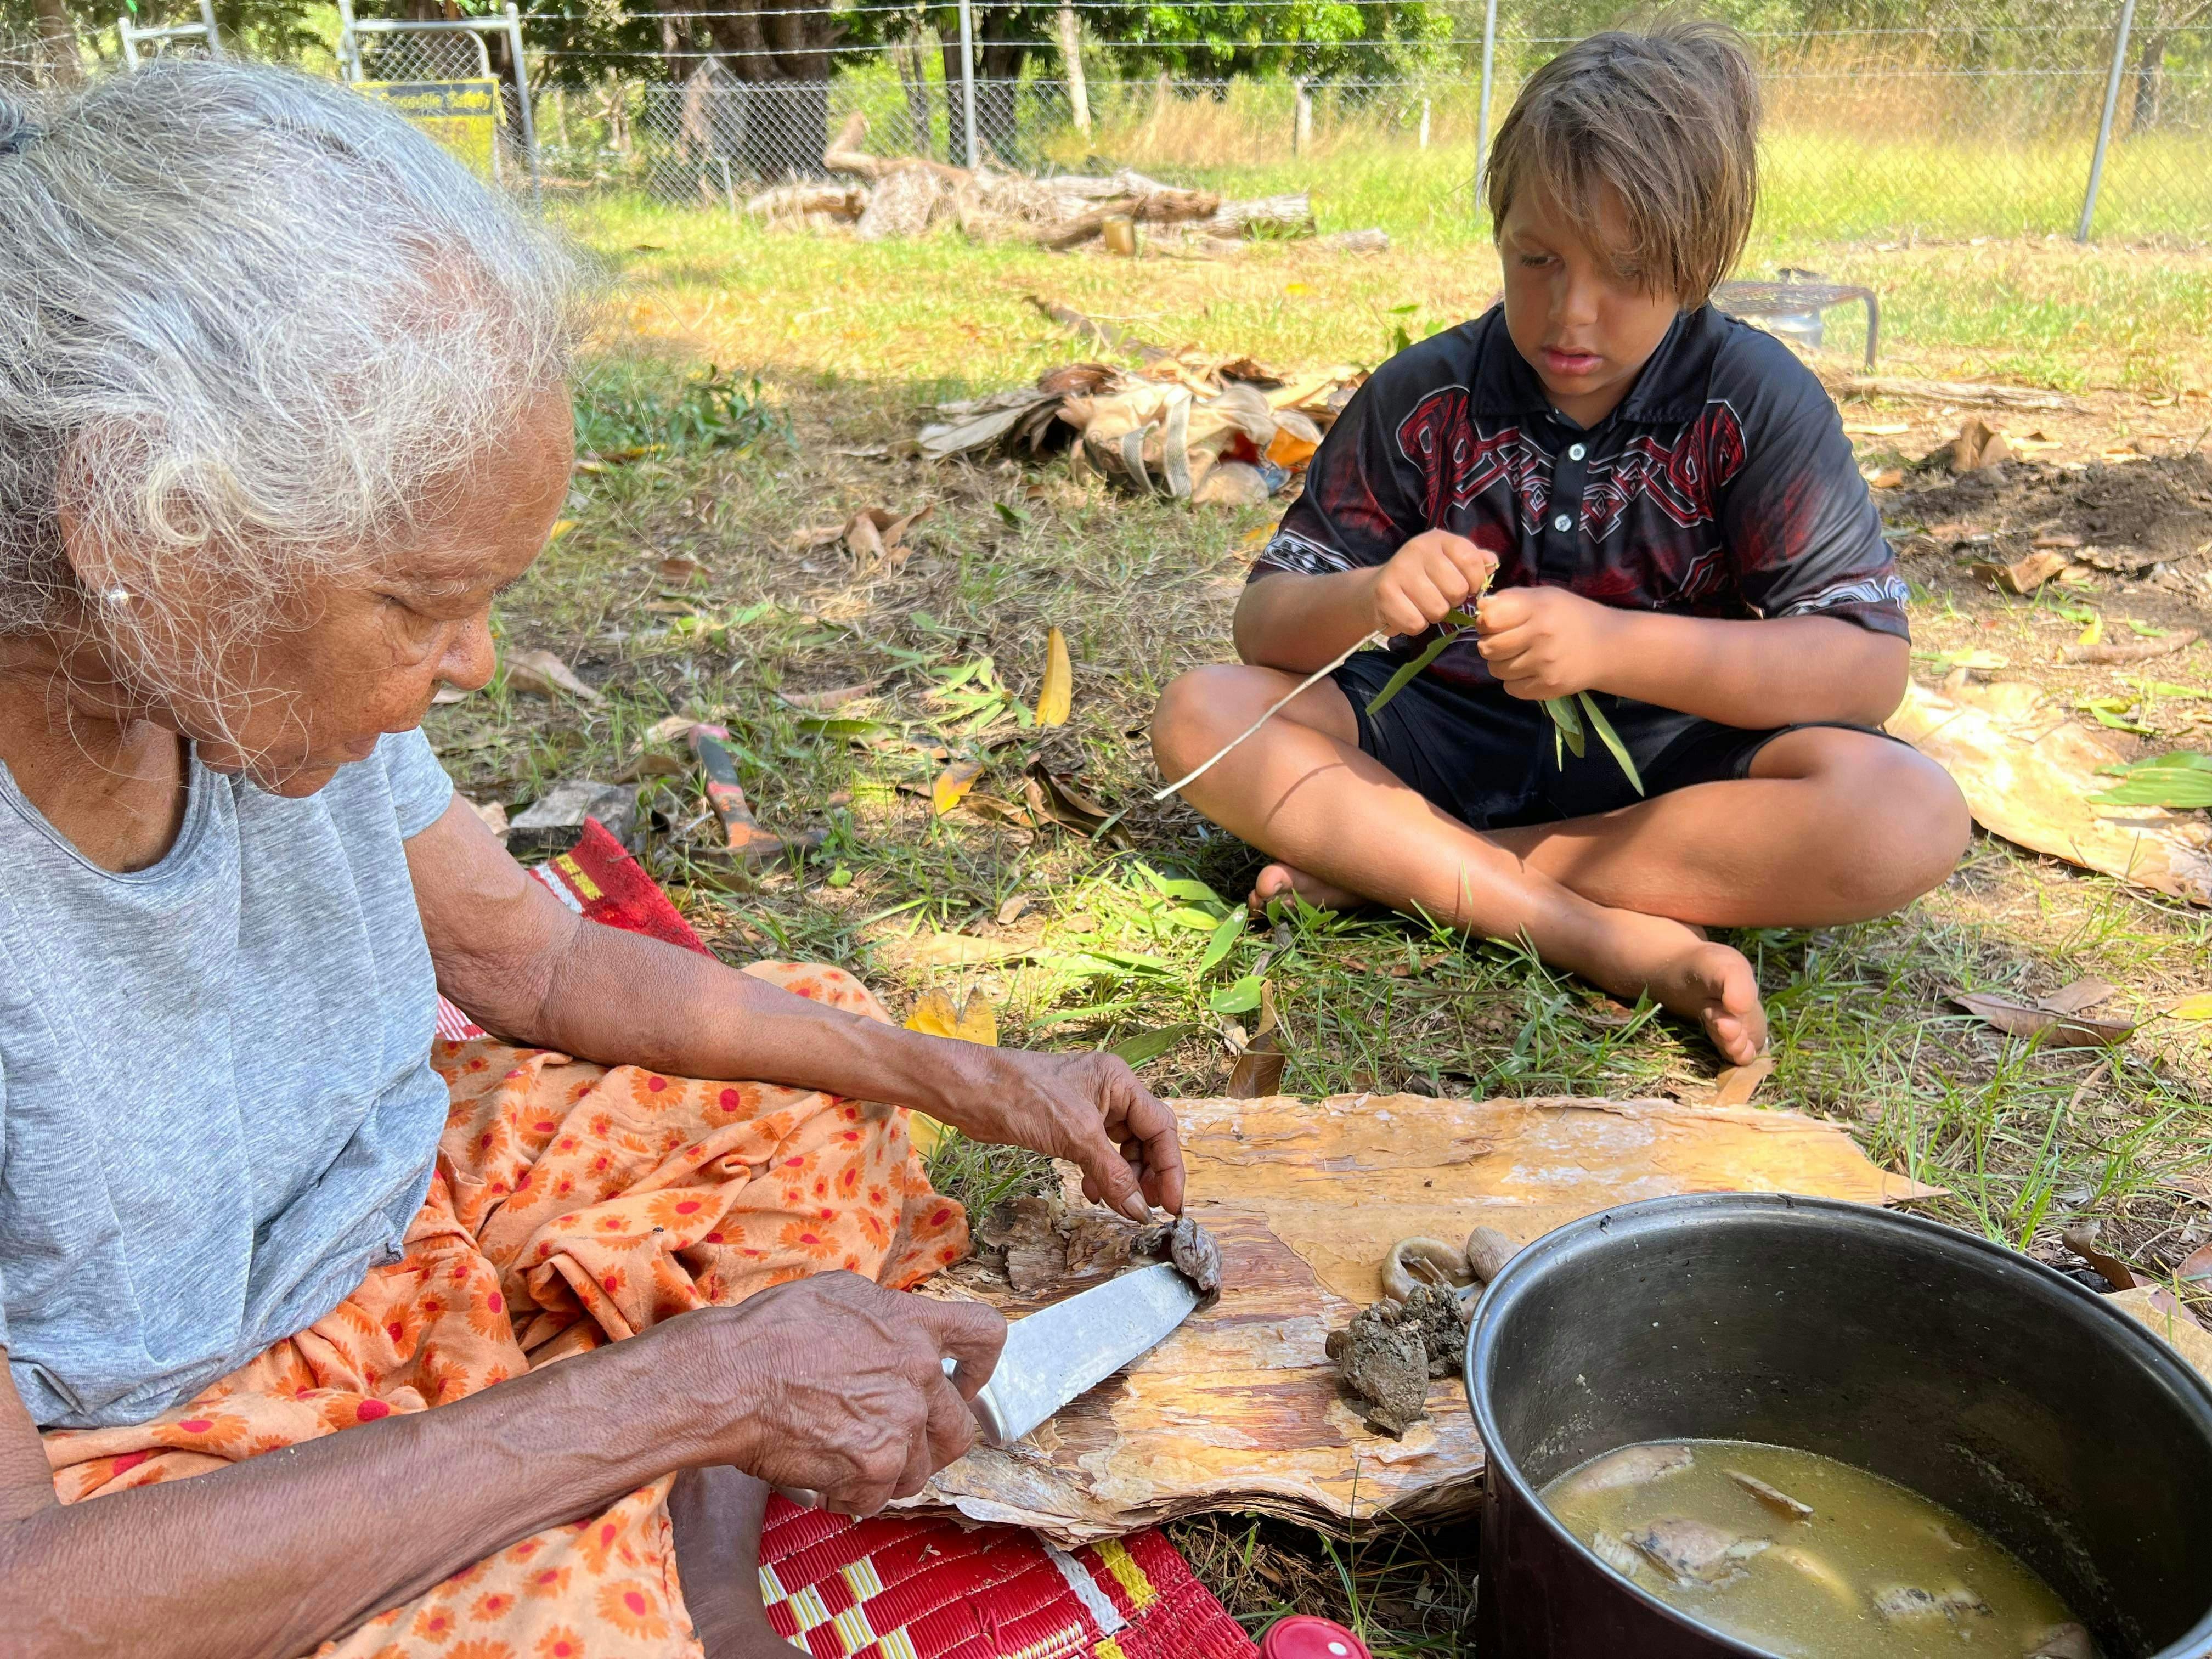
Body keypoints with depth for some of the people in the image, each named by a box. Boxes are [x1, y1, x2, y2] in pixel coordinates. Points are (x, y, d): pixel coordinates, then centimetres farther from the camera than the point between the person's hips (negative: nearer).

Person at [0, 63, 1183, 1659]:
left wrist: (977, 1084, -4)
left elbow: (536, 959, 0)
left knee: (825, 1066, 5)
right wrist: (702, 1381, -33)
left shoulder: (271, 660, -13)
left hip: (390, 1213, 7)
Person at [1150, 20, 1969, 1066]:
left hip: (1663, 759, -1)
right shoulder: (1424, 398, -5)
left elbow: (1869, 666, -15)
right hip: (1442, 739, 2)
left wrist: (1614, 646, -30)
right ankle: (1609, 937, -28)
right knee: (1201, 717, -23)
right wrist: (1367, 601, -30)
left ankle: (1393, 870, -24)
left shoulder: (1756, 402, -8)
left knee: (1912, 817, -29)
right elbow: (1262, 621, -5)